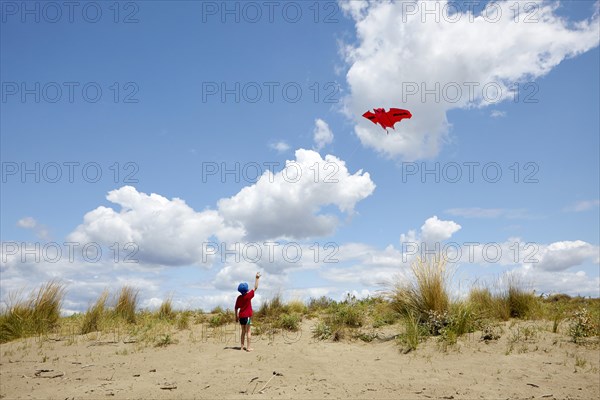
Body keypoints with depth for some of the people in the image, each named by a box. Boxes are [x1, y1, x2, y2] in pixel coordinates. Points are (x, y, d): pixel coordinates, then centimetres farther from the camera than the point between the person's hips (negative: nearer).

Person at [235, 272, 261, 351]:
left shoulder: (239, 298, 1)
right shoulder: (248, 296, -13)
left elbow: (236, 308, 6)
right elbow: (255, 287, -9)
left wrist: (236, 317, 16)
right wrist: (257, 278, -3)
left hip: (241, 316, 5)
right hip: (247, 316, -5)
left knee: (243, 331, 15)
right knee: (248, 331, -1)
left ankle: (242, 346, 16)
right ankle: (248, 347, -2)